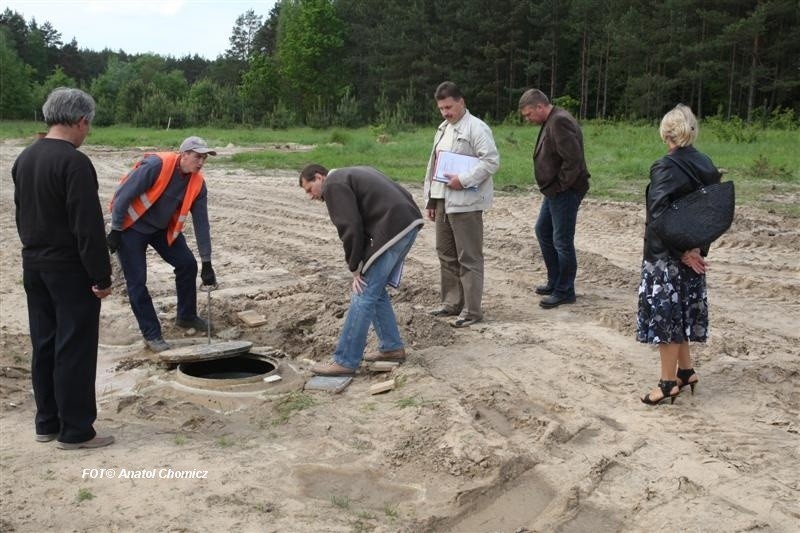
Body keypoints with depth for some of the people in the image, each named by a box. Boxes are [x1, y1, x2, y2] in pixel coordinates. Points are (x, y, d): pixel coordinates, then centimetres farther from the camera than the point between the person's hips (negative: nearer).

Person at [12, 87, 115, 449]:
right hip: (70, 269, -8)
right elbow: (88, 225, -21)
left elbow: (21, 213, 16)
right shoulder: (74, 162, -19)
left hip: (33, 266, 9)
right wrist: (101, 276, -16)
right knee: (75, 350, -1)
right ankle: (75, 430, 5)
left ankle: (47, 423, 23)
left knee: (44, 346, 14)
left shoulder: (24, 159, 9)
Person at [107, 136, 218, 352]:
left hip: (163, 228, 6)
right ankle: (152, 334, 5)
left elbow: (201, 223, -6)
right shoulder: (156, 165, -28)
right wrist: (116, 231, -18)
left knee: (187, 264, 0)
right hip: (132, 227, -6)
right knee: (137, 281, -6)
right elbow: (123, 196, -23)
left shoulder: (197, 183, -9)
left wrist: (206, 263, -7)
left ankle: (186, 316, 19)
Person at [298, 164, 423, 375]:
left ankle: (344, 361, -1)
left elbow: (350, 228, -10)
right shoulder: (352, 175, 29)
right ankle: (392, 347, 24)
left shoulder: (333, 185, 0)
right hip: (410, 222, 10)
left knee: (364, 296, -5)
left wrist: (355, 268, 0)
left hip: (392, 229, -10)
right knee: (376, 291, 19)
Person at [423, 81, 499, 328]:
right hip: (442, 201, 9)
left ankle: (472, 310, 3)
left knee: (468, 258, -3)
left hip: (465, 203, -8)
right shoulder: (443, 129, 18)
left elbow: (492, 161, -17)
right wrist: (430, 199, 18)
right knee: (446, 255, 14)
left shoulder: (476, 128, -9)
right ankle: (451, 302, 25)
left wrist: (463, 180, -22)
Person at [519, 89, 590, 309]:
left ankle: (564, 291, 10)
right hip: (554, 191, 11)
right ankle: (554, 282, 31)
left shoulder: (560, 122, -20)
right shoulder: (551, 121, 13)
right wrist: (552, 187, 10)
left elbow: (573, 160, -26)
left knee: (562, 242, -2)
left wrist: (560, 186, -18)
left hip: (565, 192, -11)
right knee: (543, 231, 20)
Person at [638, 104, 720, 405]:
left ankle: (669, 383, 9)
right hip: (693, 254, 7)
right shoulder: (706, 167, 4)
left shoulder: (666, 168, -17)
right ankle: (685, 371, 29)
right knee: (681, 311, 19)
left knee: (664, 312, 2)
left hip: (666, 255, -7)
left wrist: (682, 252, -19)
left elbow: (659, 215, -25)